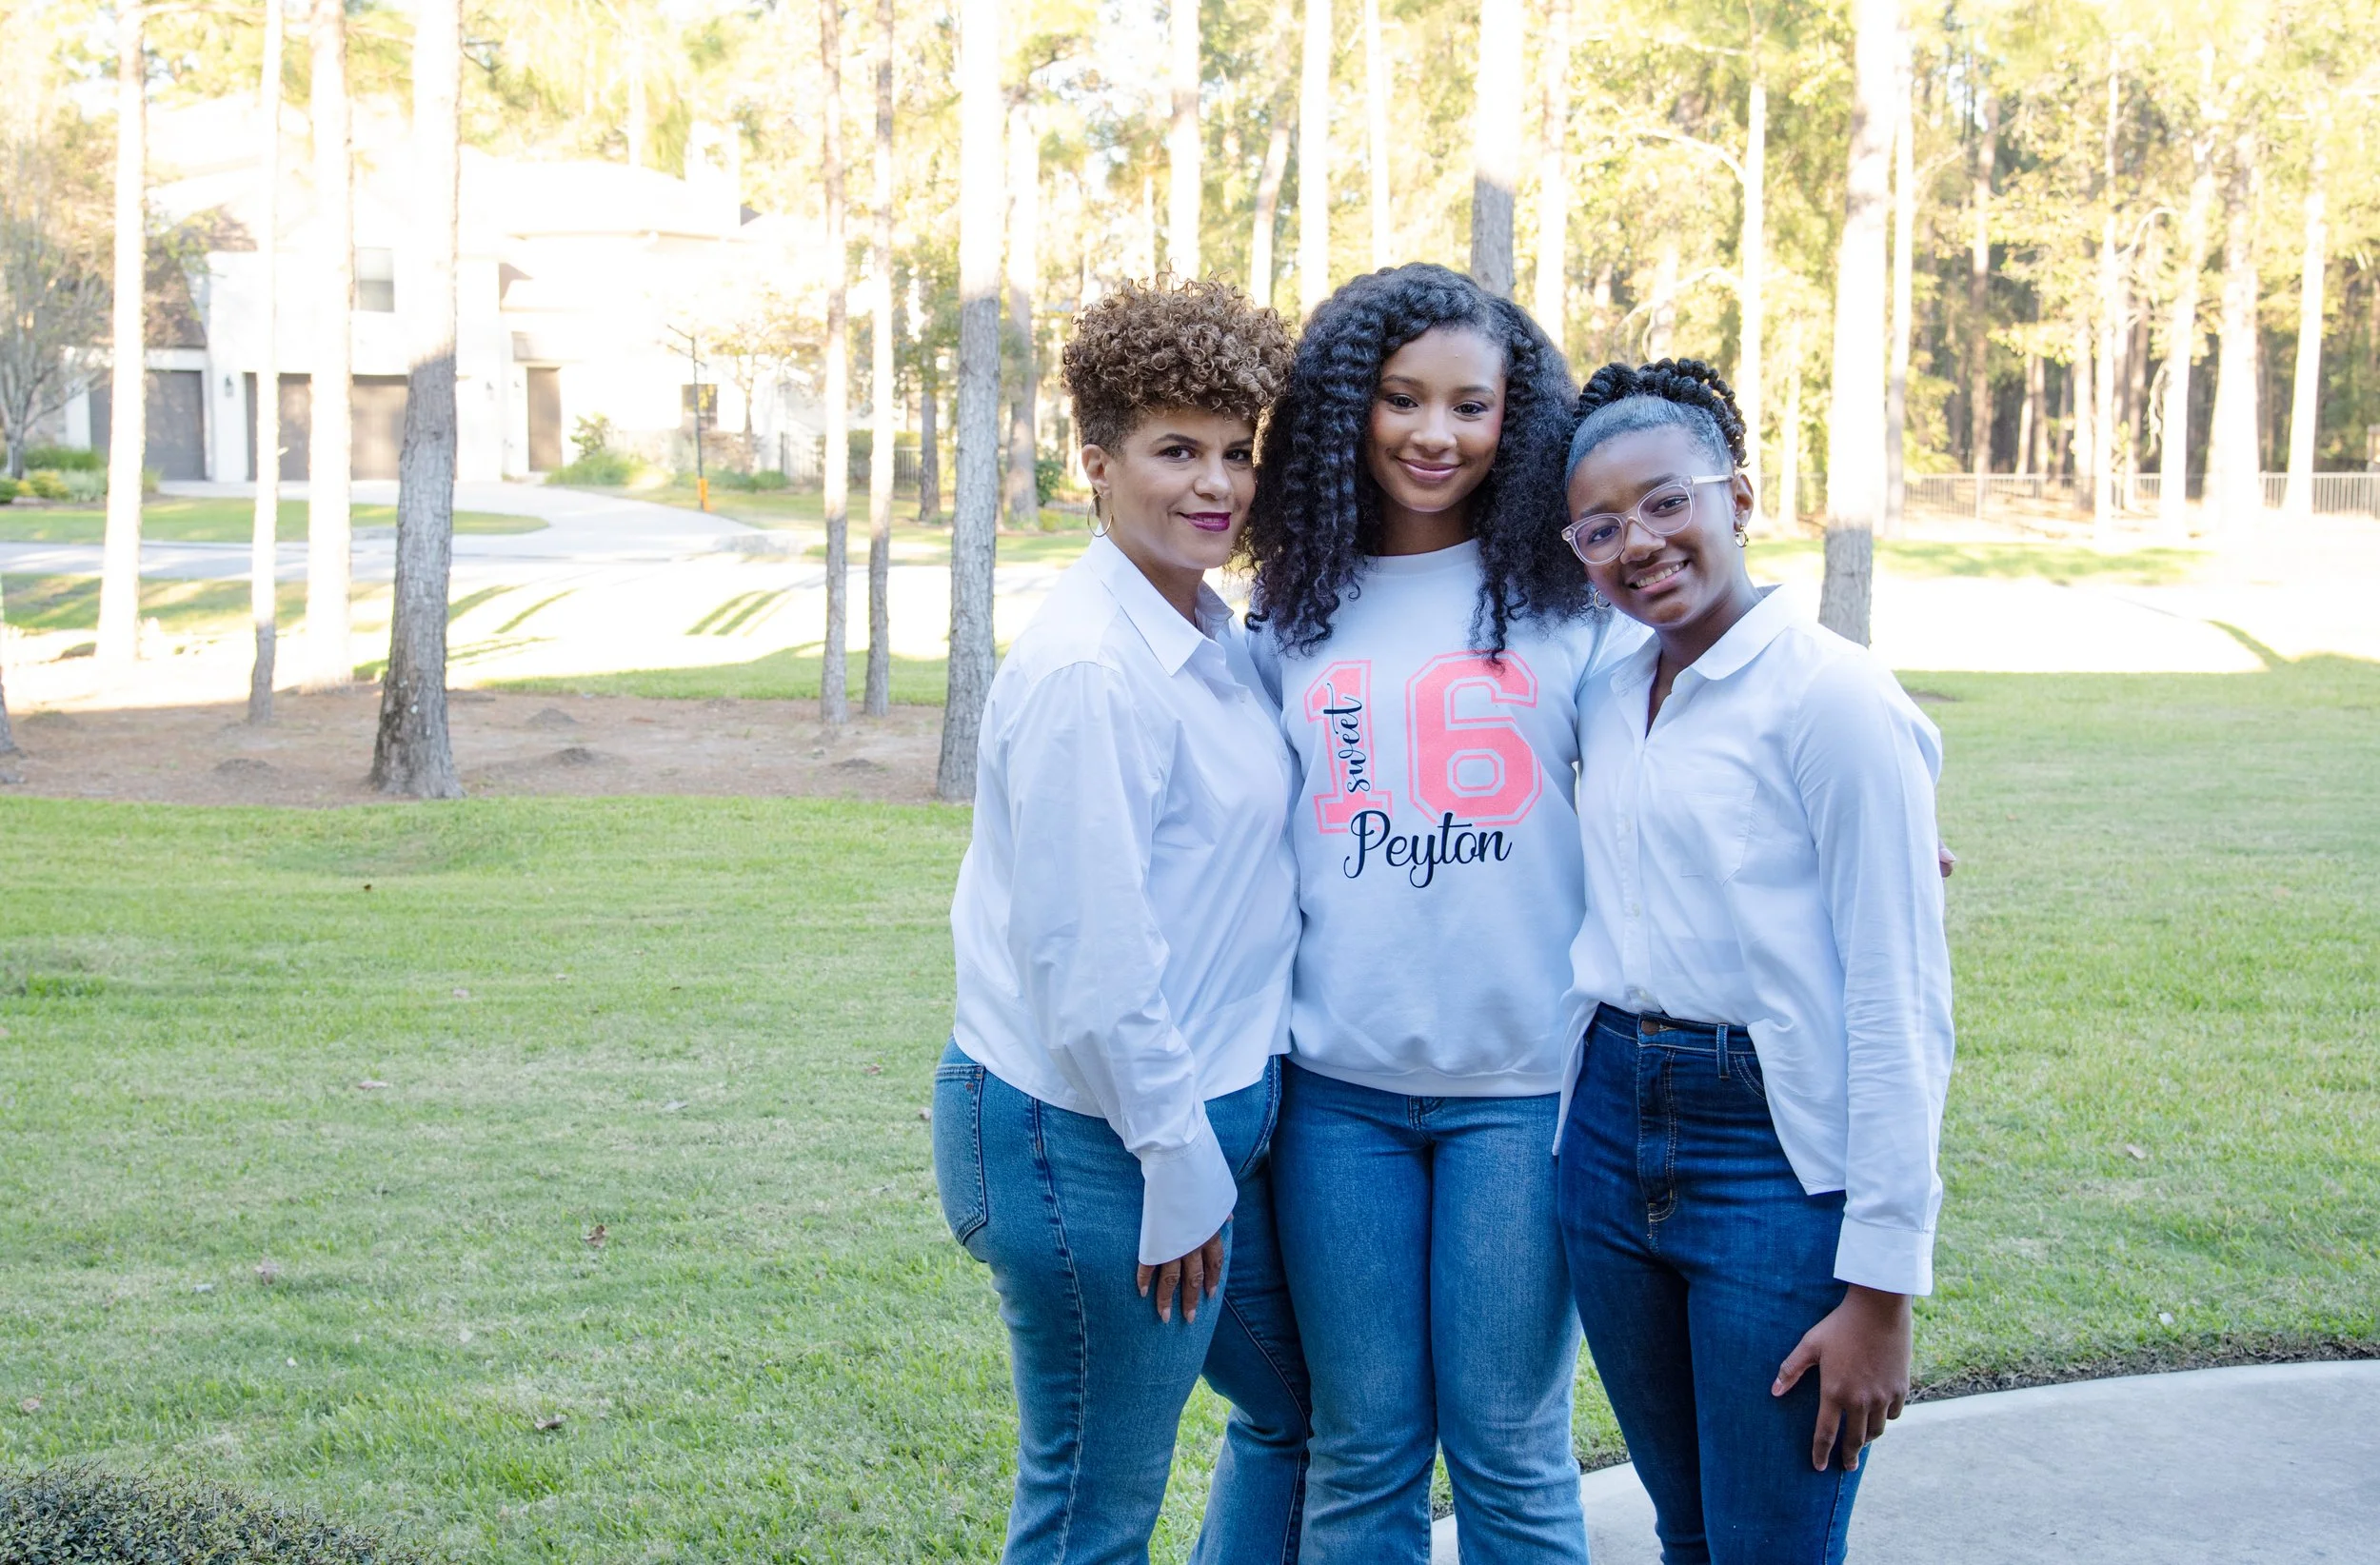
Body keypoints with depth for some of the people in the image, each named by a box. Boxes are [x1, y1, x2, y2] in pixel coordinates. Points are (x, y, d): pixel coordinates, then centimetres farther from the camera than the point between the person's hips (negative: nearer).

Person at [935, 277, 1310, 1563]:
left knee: (1298, 1407, 23)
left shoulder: (1214, 641, 8)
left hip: (1206, 1111, 9)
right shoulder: (1086, 670, -20)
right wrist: (1179, 1167, -17)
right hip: (1099, 1144, -9)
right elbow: (1089, 963, -22)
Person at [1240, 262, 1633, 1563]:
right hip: (1337, 1084, 2)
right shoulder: (1291, 614, 8)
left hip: (1521, 1085, -2)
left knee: (1510, 1449, 5)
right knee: (1360, 1448, 10)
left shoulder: (1573, 604, 1)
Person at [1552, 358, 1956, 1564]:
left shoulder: (1834, 696, -12)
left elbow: (1900, 1004, -14)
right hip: (1613, 1134, 6)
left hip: (1779, 1156, -6)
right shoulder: (1604, 700, 9)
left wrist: (1882, 1284, -15)